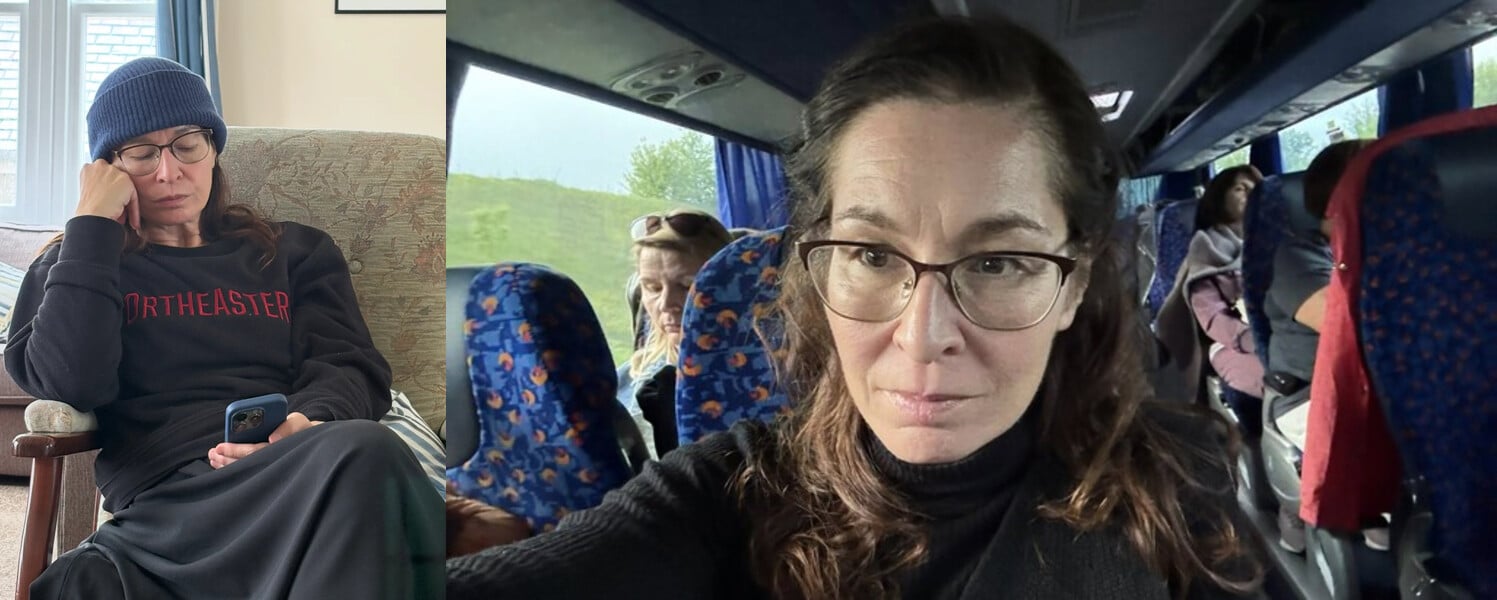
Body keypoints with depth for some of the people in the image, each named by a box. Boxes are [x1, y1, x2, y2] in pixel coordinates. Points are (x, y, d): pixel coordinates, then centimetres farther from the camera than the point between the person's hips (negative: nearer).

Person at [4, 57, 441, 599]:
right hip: (167, 491, -2)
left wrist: (309, 424, -14)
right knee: (364, 454, -37)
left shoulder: (295, 251, 26)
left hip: (302, 477, 3)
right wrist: (92, 225, 5)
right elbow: (72, 383, 0)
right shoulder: (76, 267, 23)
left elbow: (351, 368, 11)